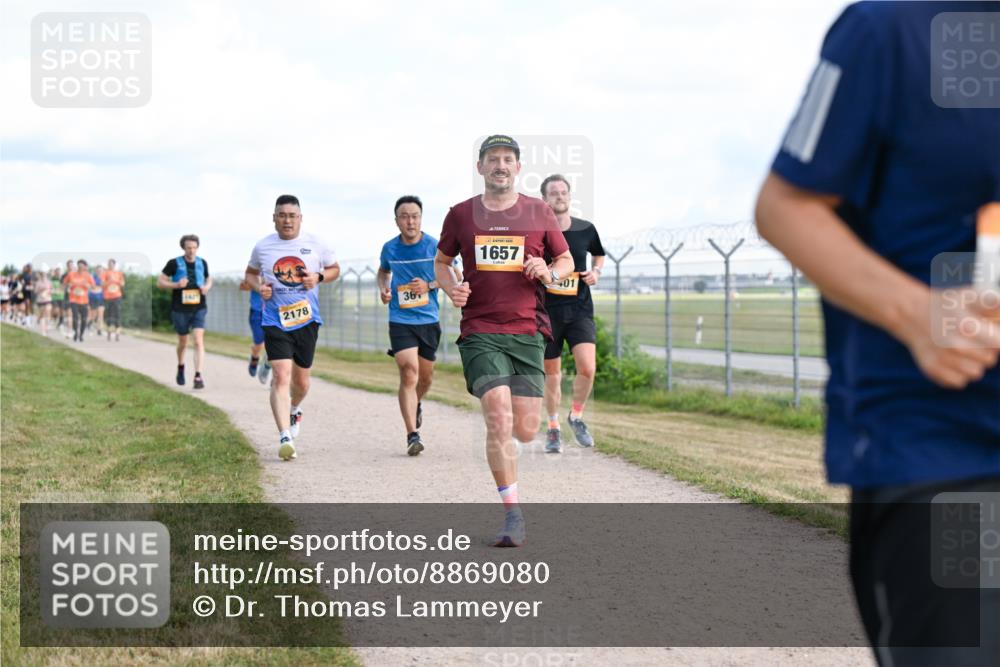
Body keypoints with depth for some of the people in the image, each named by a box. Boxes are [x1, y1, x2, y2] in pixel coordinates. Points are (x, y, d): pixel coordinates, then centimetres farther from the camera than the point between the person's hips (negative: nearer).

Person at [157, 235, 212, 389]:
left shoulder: (202, 263, 4)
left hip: (199, 308, 1)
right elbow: (159, 282, -2)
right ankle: (180, 367, 44)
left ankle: (198, 376, -19)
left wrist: (207, 287, -2)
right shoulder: (174, 264, -5)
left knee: (199, 341, -15)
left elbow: (208, 279, 22)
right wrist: (176, 285, -19)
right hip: (180, 309, -1)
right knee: (183, 342, 15)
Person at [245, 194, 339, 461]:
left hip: (307, 320, 2)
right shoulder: (262, 246, 2)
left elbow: (335, 269, 13)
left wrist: (319, 277, -8)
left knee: (301, 381, 13)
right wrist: (259, 287, -5)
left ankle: (294, 411, 48)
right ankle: (285, 437, -22)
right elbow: (250, 273, 18)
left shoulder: (315, 244, 1)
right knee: (281, 376, -17)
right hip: (275, 321, -2)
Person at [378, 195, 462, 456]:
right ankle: (412, 435, -18)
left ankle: (416, 404, 50)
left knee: (425, 376, 15)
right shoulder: (390, 248, -1)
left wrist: (429, 285, -13)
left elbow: (455, 277, 3)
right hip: (400, 320, -1)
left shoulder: (435, 246, -6)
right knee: (409, 372, -17)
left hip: (429, 320, 1)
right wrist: (383, 288, 0)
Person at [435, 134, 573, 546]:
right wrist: (451, 288, 0)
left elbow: (566, 260, 17)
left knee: (525, 431, -2)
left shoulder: (539, 213, 7)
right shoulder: (461, 215, 7)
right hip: (480, 332, -1)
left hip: (528, 332, 1)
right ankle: (513, 515, -10)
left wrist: (550, 273, -5)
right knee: (499, 419, -16)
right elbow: (441, 261, 21)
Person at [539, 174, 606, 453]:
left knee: (587, 368, -16)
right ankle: (553, 427, 26)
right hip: (547, 311, -1)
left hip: (579, 310, 1)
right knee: (552, 373, 7)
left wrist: (596, 271, 2)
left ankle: (576, 416, 10)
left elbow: (599, 254, 21)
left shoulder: (585, 229, 2)